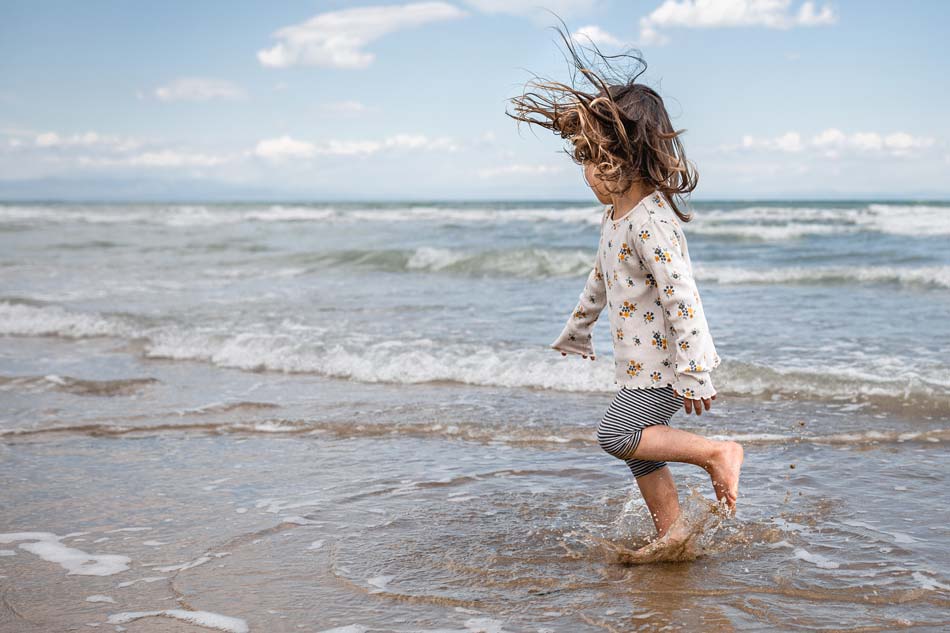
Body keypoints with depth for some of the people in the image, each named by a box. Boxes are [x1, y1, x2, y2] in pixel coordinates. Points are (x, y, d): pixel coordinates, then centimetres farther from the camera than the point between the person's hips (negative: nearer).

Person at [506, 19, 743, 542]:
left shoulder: (651, 221, -23)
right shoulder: (615, 214, 9)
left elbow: (680, 296, -27)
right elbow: (601, 276, 25)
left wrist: (693, 372, -27)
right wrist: (578, 326, 38)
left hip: (667, 362, -10)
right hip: (642, 364, 10)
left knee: (617, 434, -18)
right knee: (640, 451, 12)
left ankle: (716, 453, -9)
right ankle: (671, 538, 23)